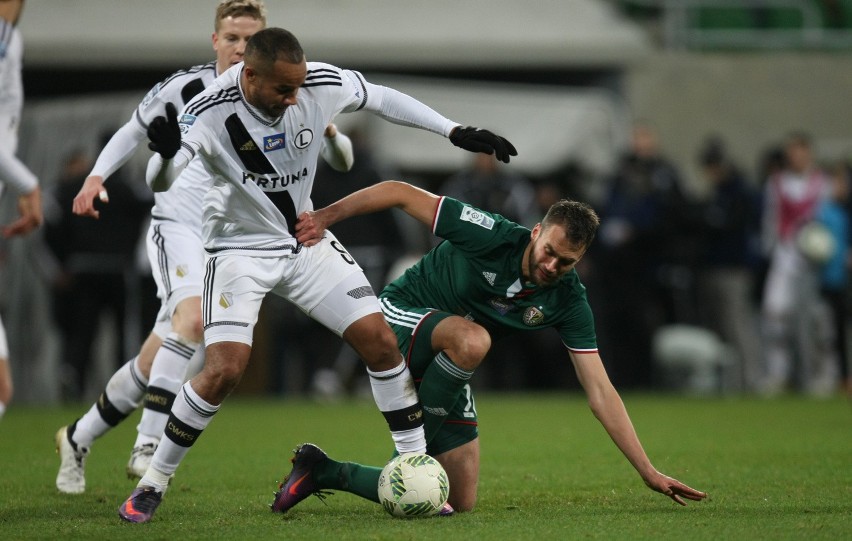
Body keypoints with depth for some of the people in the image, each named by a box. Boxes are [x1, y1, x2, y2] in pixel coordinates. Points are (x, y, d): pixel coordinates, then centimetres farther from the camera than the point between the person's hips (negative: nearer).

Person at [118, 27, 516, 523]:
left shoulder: (321, 85, -16)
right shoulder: (211, 112, -26)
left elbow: (382, 99, 3)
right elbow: (159, 184, -35)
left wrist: (455, 132, 3)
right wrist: (167, 152, -58)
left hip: (306, 241, 4)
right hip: (240, 251, -4)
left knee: (381, 341, -5)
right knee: (223, 370, -20)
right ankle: (153, 485, -2)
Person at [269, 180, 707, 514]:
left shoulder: (568, 300, -12)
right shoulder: (492, 236, -26)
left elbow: (599, 391, -11)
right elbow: (398, 193, -19)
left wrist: (649, 472, -16)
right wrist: (325, 216, -24)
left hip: (446, 365, 6)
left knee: (462, 501, -1)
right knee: (472, 339, -40)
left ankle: (325, 472, 11)